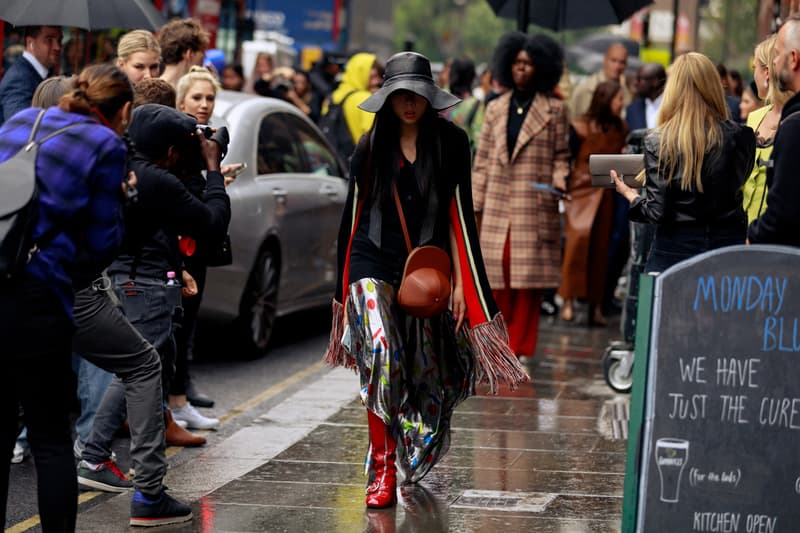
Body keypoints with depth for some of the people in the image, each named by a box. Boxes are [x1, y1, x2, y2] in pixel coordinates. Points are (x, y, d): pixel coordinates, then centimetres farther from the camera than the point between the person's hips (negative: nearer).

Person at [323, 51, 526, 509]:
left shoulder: (451, 143, 1)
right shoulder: (371, 146, 5)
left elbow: (458, 214, 1)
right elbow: (354, 216, 11)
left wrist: (460, 281, -3)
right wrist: (345, 286, 13)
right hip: (374, 264, 0)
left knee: (423, 368, 7)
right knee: (382, 355, -19)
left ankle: (414, 455, 32)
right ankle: (384, 469, -16)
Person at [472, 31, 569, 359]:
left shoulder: (554, 110, 5)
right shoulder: (495, 109, 14)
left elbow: (561, 155, 7)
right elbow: (482, 160, 13)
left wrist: (559, 179, -15)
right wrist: (475, 206, 8)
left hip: (534, 208, -3)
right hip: (497, 207, 3)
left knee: (527, 279, -3)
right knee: (496, 278, 0)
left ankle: (520, 347, 4)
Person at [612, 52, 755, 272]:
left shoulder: (658, 142, -8)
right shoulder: (739, 136, -4)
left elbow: (658, 212, -8)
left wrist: (631, 196, 11)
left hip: (676, 248, -1)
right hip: (728, 244, 2)